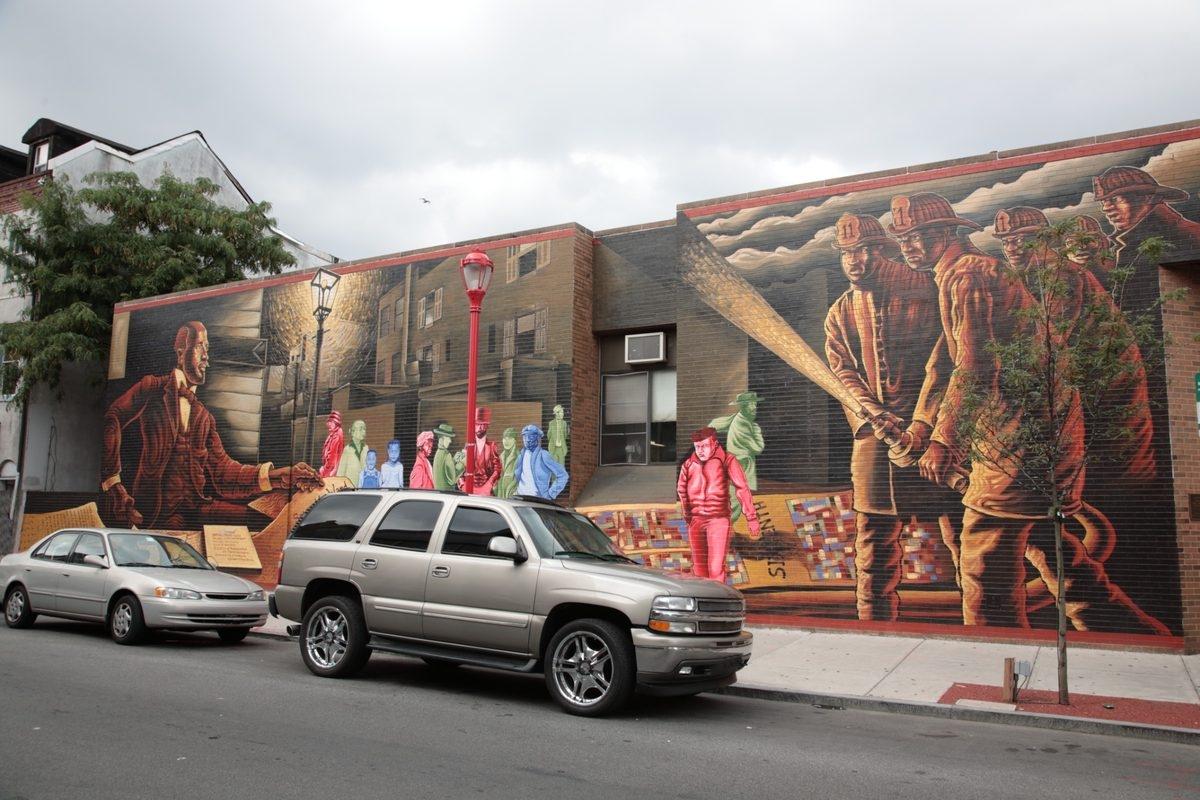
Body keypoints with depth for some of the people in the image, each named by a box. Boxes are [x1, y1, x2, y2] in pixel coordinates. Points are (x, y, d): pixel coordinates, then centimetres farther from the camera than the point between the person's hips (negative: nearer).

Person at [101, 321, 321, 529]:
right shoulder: (153, 388, 4)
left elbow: (221, 468, 10)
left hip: (197, 506, 6)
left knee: (260, 520, -18)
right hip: (157, 509, -6)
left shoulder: (204, 417, 21)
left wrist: (281, 475, -4)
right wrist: (113, 483, -18)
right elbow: (111, 419, -10)